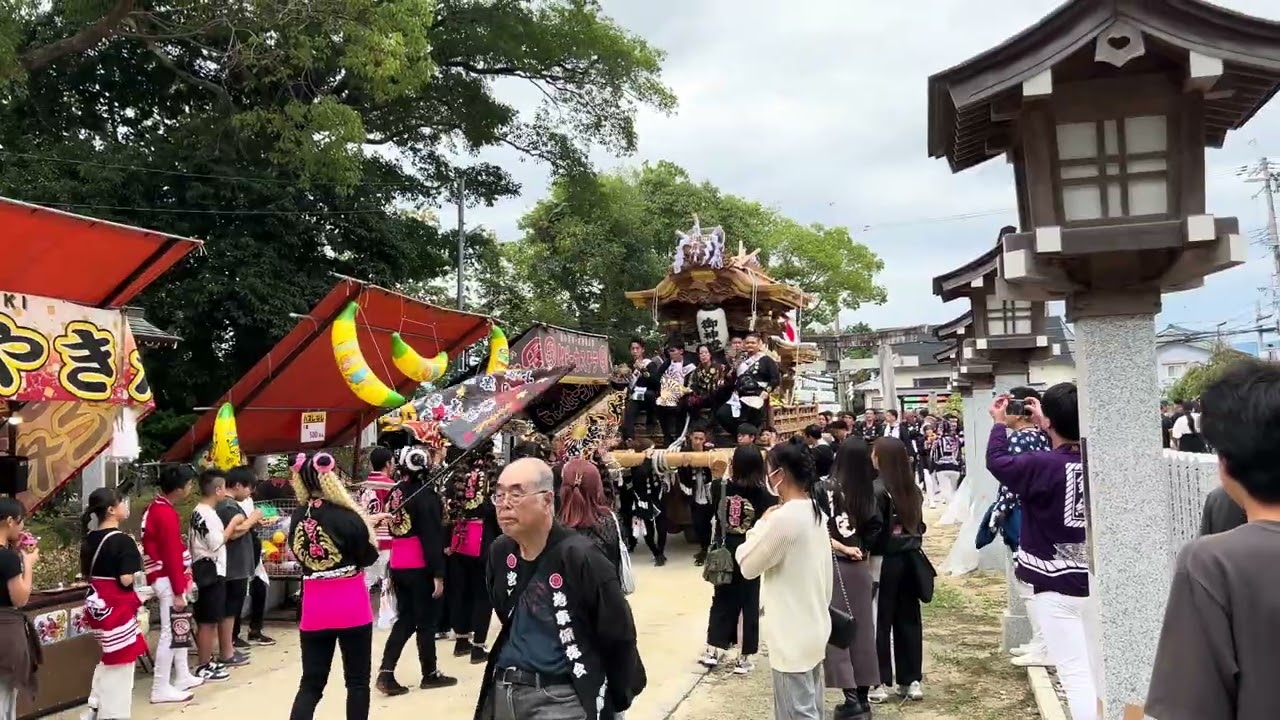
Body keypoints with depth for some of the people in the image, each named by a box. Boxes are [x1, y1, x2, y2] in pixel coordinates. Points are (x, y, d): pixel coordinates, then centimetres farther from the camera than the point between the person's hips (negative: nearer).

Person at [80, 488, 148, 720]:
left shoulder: (90, 538, 5)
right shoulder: (123, 541, -19)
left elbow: (86, 573, 13)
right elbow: (126, 579, -21)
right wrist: (136, 565, -4)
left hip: (97, 603, 8)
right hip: (117, 606, -8)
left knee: (109, 658, 24)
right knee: (120, 660, 6)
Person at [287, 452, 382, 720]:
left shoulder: (297, 517, 2)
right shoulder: (346, 517, -15)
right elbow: (369, 557, -5)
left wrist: (364, 523, 15)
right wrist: (366, 526, 11)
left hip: (314, 610, 4)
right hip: (351, 608, -4)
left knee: (311, 683, 11)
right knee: (357, 680, 10)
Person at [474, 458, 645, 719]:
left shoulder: (579, 556, -18)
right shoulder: (500, 551, 0)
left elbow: (618, 634, -11)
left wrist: (619, 698, -2)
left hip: (561, 698, -6)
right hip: (503, 690, 6)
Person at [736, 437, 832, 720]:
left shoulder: (784, 517, -23)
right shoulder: (815, 512, 5)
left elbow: (747, 565, -13)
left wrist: (762, 523, -3)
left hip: (792, 635, -9)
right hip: (813, 628, 9)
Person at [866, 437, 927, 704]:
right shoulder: (913, 489, 3)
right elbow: (919, 526, 11)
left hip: (885, 561, -6)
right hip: (909, 558, 6)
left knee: (881, 621, 4)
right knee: (909, 619, 13)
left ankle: (881, 683, 9)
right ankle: (911, 680, 19)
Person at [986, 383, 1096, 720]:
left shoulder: (1042, 466, -19)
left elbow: (996, 461, -5)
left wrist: (1000, 424, 11)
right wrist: (1044, 423, 27)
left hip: (1053, 585, -6)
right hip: (1093, 581, 6)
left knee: (1075, 673, -2)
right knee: (1099, 669, 17)